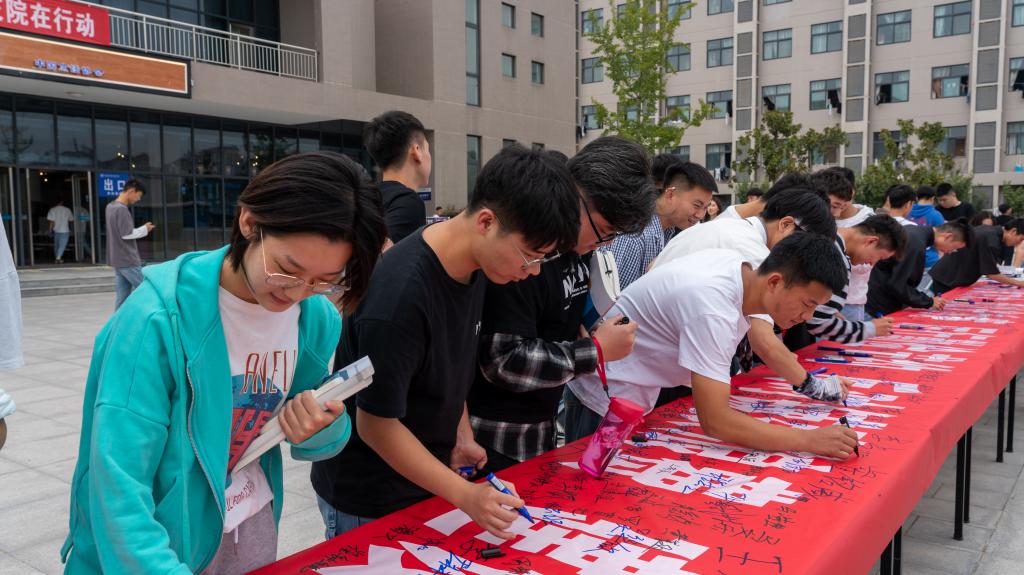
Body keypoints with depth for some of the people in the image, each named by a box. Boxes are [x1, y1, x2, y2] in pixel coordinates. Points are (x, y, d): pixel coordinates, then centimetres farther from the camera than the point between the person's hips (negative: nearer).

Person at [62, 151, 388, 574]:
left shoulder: (318, 319, -12)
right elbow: (119, 487, -27)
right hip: (162, 541, -4)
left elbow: (319, 433, 1)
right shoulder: (160, 316, -26)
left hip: (254, 525, 4)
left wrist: (325, 429, -21)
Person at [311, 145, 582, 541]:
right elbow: (376, 424, -23)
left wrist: (461, 436, -1)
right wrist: (465, 495, -22)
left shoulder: (474, 265, -6)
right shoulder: (401, 293, -32)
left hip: (427, 476, 7)